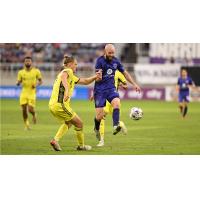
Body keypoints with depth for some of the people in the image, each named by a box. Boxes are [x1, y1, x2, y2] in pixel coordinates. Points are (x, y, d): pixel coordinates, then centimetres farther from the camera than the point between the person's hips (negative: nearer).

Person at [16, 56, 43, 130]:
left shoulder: (36, 71, 0)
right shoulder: (21, 72, 4)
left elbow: (40, 81, 7)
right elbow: (18, 82, 8)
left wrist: (36, 84, -13)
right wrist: (18, 83, -16)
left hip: (32, 93, -2)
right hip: (24, 93, 2)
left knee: (30, 109, -12)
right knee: (24, 110, -4)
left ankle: (34, 115, 26)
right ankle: (26, 125, 15)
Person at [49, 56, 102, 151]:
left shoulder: (72, 77, 23)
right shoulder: (68, 71, -5)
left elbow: (85, 81, 30)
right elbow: (63, 77, -30)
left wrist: (95, 77, 15)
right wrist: (67, 89, -45)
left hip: (52, 105, 10)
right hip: (60, 105, -10)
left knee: (68, 122, 30)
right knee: (79, 123, 5)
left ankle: (55, 140, 14)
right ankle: (81, 146, 19)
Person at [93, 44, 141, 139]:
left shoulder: (116, 61, 4)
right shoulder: (100, 61, -10)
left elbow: (125, 73, 17)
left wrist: (134, 84, 13)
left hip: (111, 88, 3)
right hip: (99, 89, -3)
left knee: (117, 103, -30)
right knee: (99, 116, -6)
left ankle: (115, 126, -40)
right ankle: (97, 129, 27)